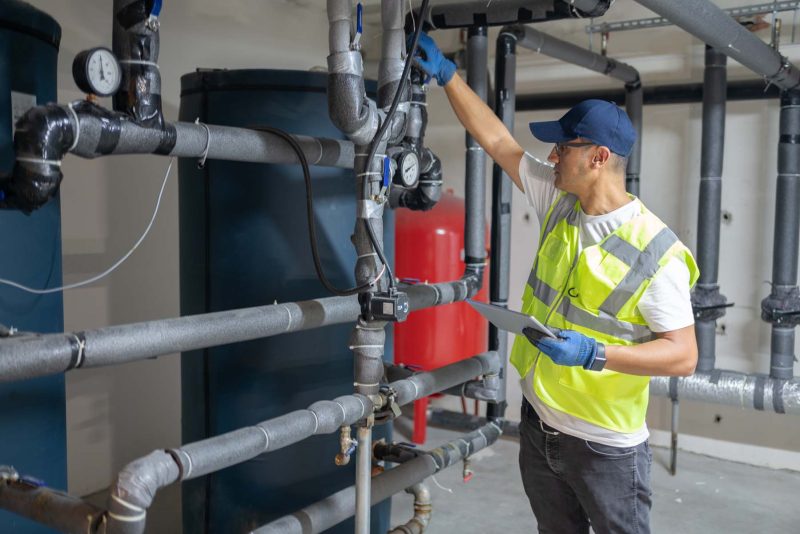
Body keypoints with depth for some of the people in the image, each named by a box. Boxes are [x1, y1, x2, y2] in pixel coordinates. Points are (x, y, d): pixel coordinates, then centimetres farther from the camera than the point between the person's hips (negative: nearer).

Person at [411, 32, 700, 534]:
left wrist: (595, 353, -29)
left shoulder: (656, 251, -20)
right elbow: (496, 139, 5)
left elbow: (684, 355, -19)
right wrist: (446, 73, 5)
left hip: (605, 446, -6)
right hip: (538, 424, 6)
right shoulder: (559, 201, -1)